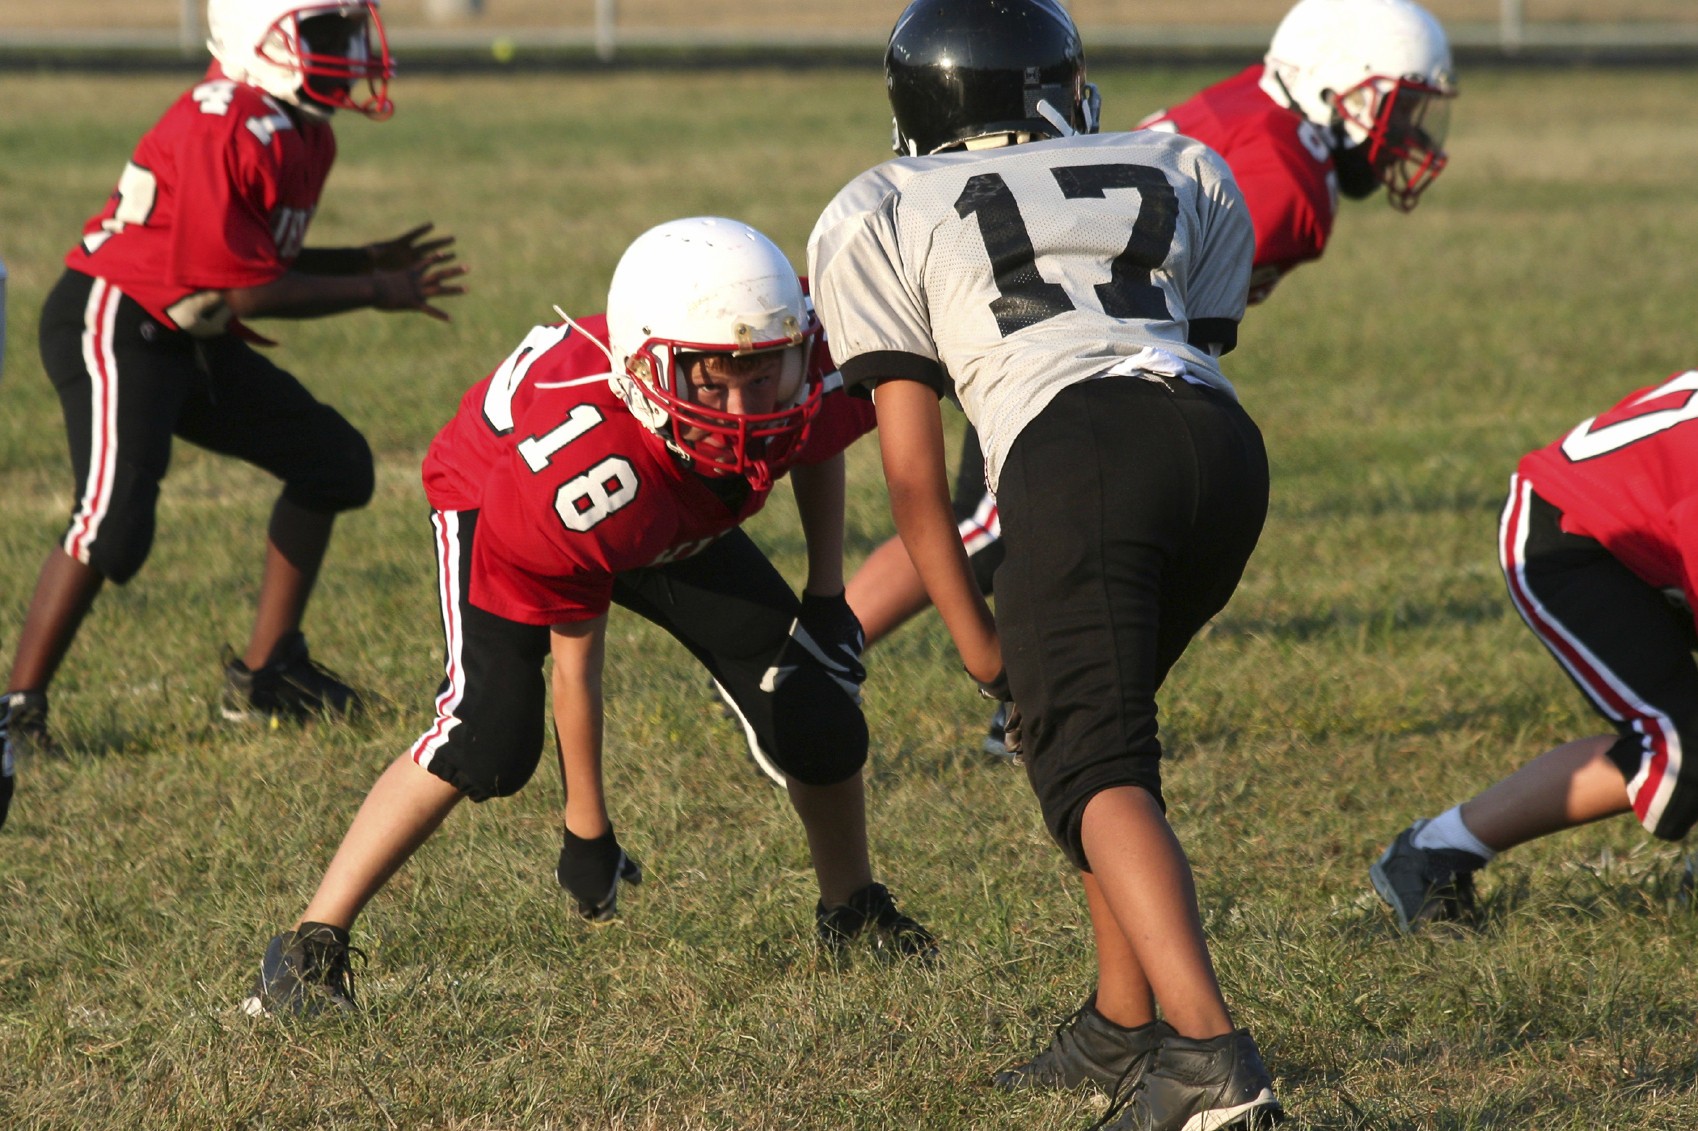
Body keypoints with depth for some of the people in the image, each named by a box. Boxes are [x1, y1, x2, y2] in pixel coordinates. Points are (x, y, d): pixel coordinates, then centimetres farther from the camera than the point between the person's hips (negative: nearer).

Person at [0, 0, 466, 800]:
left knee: (332, 462, 13)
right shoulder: (224, 131, -24)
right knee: (114, 523, -23)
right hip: (114, 327, -10)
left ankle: (264, 675, 20)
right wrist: (371, 293, -13)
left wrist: (367, 262, 6)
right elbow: (244, 289, -21)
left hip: (191, 340, 10)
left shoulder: (304, 135, 7)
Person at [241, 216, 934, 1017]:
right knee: (489, 736, -27)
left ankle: (852, 912, 29)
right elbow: (574, 657, -29)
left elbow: (819, 447, -2)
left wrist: (826, 592, -5)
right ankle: (310, 948, -17)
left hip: (673, 521, 6)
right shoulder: (574, 463, -46)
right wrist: (587, 827, -19)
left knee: (815, 701, -1)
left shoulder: (801, 370, -34)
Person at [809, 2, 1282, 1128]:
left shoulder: (879, 218, 22)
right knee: (1100, 706, 25)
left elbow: (914, 469, 18)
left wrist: (978, 639, 25)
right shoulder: (1184, 174, 31)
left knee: (1094, 763, -8)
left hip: (1073, 450, -4)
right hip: (1223, 441, 5)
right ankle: (1124, 1023, 23)